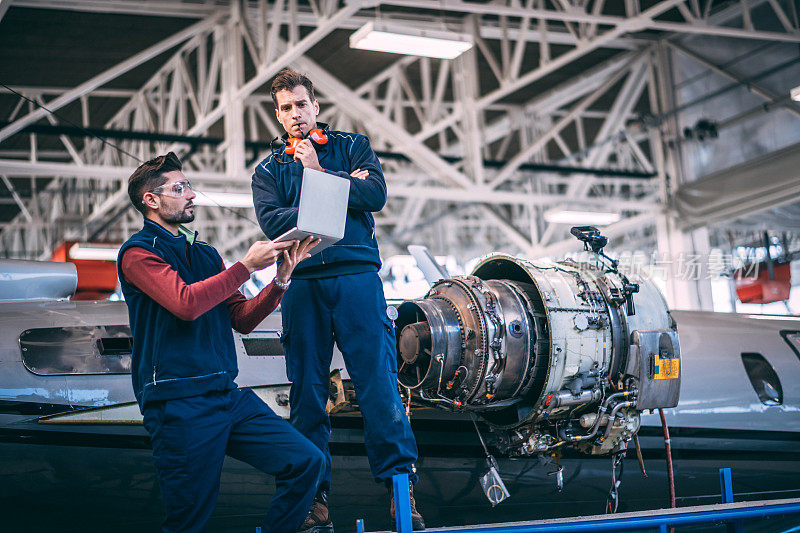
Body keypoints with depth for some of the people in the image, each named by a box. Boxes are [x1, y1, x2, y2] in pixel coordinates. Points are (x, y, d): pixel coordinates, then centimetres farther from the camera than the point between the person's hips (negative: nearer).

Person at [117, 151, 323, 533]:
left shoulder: (205, 254, 21)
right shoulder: (139, 252, -2)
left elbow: (242, 319, 15)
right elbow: (186, 304, -19)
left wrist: (281, 279, 1)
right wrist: (246, 266, -14)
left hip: (228, 395, 7)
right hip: (179, 403, -7)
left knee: (307, 462, -4)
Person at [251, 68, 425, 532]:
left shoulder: (353, 146, 16)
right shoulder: (268, 170, 18)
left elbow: (376, 196, -2)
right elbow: (272, 222, -2)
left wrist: (320, 174, -3)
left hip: (357, 277, -2)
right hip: (302, 282, 2)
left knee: (379, 381, -9)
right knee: (307, 392, 2)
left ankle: (400, 485, -6)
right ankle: (315, 496, 8)